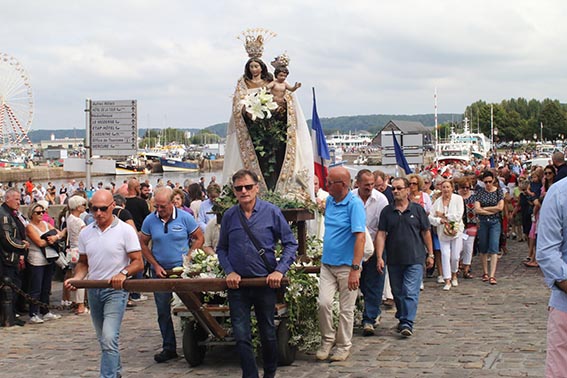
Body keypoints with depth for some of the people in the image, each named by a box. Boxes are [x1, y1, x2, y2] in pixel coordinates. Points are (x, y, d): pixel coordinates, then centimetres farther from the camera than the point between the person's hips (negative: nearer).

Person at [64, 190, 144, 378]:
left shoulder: (125, 230, -8)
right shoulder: (85, 233, 6)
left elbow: (138, 263, -9)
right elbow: (83, 263, 15)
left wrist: (123, 273, -28)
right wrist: (76, 278, -5)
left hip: (116, 290, -6)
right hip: (93, 290, 6)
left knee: (109, 338, -18)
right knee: (103, 339, 18)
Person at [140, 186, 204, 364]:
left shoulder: (185, 218, -6)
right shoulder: (150, 220, -1)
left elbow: (199, 238, 0)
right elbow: (143, 245, 5)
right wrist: (156, 265, -4)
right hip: (160, 271, 3)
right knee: (163, 312, 7)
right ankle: (169, 348, 16)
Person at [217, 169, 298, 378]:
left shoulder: (272, 212, -5)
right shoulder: (229, 216, 0)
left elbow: (290, 244, -1)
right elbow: (221, 249, 10)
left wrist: (280, 271, -12)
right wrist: (229, 271, -5)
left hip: (265, 282, -1)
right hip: (238, 284, 1)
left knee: (268, 333, 13)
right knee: (241, 336, -2)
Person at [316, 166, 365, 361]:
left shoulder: (354, 204, -14)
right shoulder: (329, 201, 7)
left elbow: (360, 237, -20)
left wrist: (355, 269, -25)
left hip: (347, 265, -5)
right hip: (327, 263, 5)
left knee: (346, 309, 6)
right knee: (324, 303, -6)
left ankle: (344, 346, 20)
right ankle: (327, 339, 14)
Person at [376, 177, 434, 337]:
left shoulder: (417, 209, 1)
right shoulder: (387, 211, 3)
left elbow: (426, 233, 6)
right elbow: (381, 235, 0)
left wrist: (430, 254, 5)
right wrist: (379, 257, -8)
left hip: (415, 259, -3)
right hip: (394, 260, 3)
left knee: (410, 292, -9)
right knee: (398, 292, 12)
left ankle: (407, 322, -9)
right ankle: (402, 319, 28)